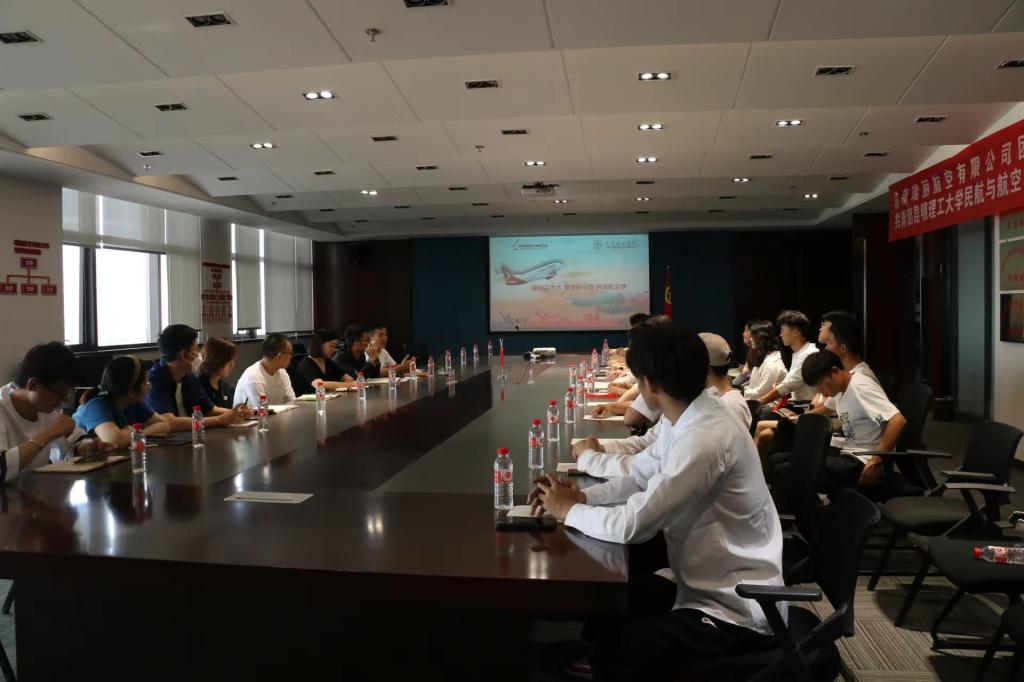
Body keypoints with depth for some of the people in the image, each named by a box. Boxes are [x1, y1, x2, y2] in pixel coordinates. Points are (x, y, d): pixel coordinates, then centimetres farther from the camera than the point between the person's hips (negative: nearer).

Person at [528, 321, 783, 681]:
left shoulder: (704, 439, -30)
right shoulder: (685, 421, 1)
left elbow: (632, 524, -29)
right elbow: (640, 478, 8)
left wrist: (568, 510, -12)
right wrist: (581, 495, -8)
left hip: (734, 611, -9)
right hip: (710, 587, 9)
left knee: (614, 653, -9)